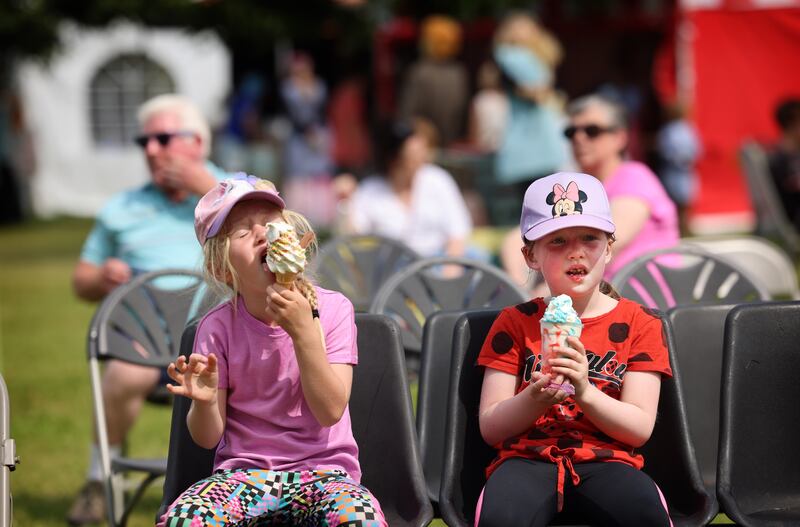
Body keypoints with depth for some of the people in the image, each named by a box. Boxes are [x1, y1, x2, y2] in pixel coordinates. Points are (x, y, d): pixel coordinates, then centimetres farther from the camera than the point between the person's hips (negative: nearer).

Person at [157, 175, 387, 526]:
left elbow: (330, 411, -13)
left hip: (321, 470, -1)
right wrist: (204, 402, -23)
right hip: (243, 472, 1)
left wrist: (304, 330, -23)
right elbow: (209, 438, 0)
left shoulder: (332, 309, -5)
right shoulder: (218, 326, -2)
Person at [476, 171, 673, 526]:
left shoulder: (639, 324, 9)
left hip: (605, 461, 1)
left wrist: (586, 392, -19)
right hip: (529, 458, 0)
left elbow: (640, 427, 0)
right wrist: (535, 400, -17)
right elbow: (490, 427, 5)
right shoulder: (515, 323, 10)